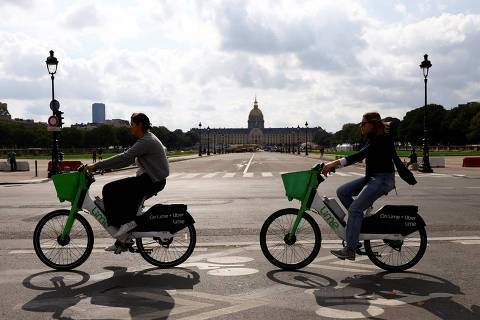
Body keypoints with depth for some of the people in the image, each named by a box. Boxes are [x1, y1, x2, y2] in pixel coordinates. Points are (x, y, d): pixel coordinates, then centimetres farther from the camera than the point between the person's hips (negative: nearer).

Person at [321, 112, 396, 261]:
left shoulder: (382, 139, -18)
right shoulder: (372, 138, 13)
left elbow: (360, 155, -30)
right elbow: (360, 155, 16)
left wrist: (335, 163, -35)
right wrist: (334, 164, 7)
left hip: (383, 179, -10)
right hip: (372, 178, 10)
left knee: (354, 209, -16)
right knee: (342, 192, 2)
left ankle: (350, 250, -14)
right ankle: (363, 220, 11)